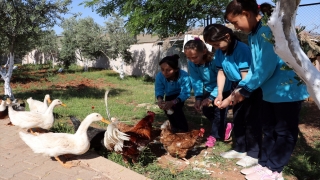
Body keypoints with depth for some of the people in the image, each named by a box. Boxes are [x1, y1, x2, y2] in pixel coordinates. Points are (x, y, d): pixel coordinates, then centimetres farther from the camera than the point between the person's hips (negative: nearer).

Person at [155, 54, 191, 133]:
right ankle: (175, 125, 21)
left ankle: (184, 129, -7)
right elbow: (159, 90, -27)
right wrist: (159, 99, -51)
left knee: (176, 107, -26)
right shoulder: (159, 76, -30)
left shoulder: (184, 76, -41)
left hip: (180, 95, -4)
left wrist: (173, 102, -57)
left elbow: (185, 93, -42)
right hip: (170, 96, 4)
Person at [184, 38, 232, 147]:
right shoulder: (191, 63, -22)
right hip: (208, 89, 5)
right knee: (206, 110, 7)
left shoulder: (214, 60, -37)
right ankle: (222, 128, 28)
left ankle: (214, 135, 10)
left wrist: (211, 97, -37)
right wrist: (198, 98, -28)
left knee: (219, 112, -8)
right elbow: (196, 81, -17)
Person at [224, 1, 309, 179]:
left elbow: (266, 67, -25)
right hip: (271, 91, 9)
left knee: (284, 132, 7)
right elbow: (255, 66, 9)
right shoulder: (254, 34, 6)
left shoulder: (269, 29, -23)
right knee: (269, 130, 16)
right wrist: (242, 87, -2)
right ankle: (265, 164, 29)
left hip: (287, 90, -9)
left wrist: (245, 90, -16)